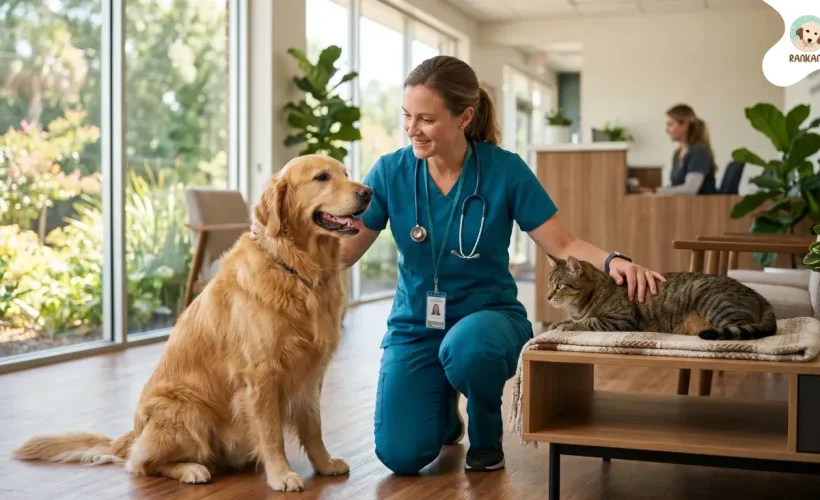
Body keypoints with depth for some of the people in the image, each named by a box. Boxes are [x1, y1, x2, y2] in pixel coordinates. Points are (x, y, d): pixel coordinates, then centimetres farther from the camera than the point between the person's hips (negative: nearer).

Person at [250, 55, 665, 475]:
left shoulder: (505, 170, -12)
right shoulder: (390, 172, -8)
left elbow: (563, 245, -8)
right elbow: (338, 251, -4)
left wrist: (612, 261, -27)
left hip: (488, 316, -2)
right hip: (414, 326, 2)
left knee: (467, 346, -40)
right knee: (401, 455, -14)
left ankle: (487, 435, -4)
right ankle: (444, 411, 25)